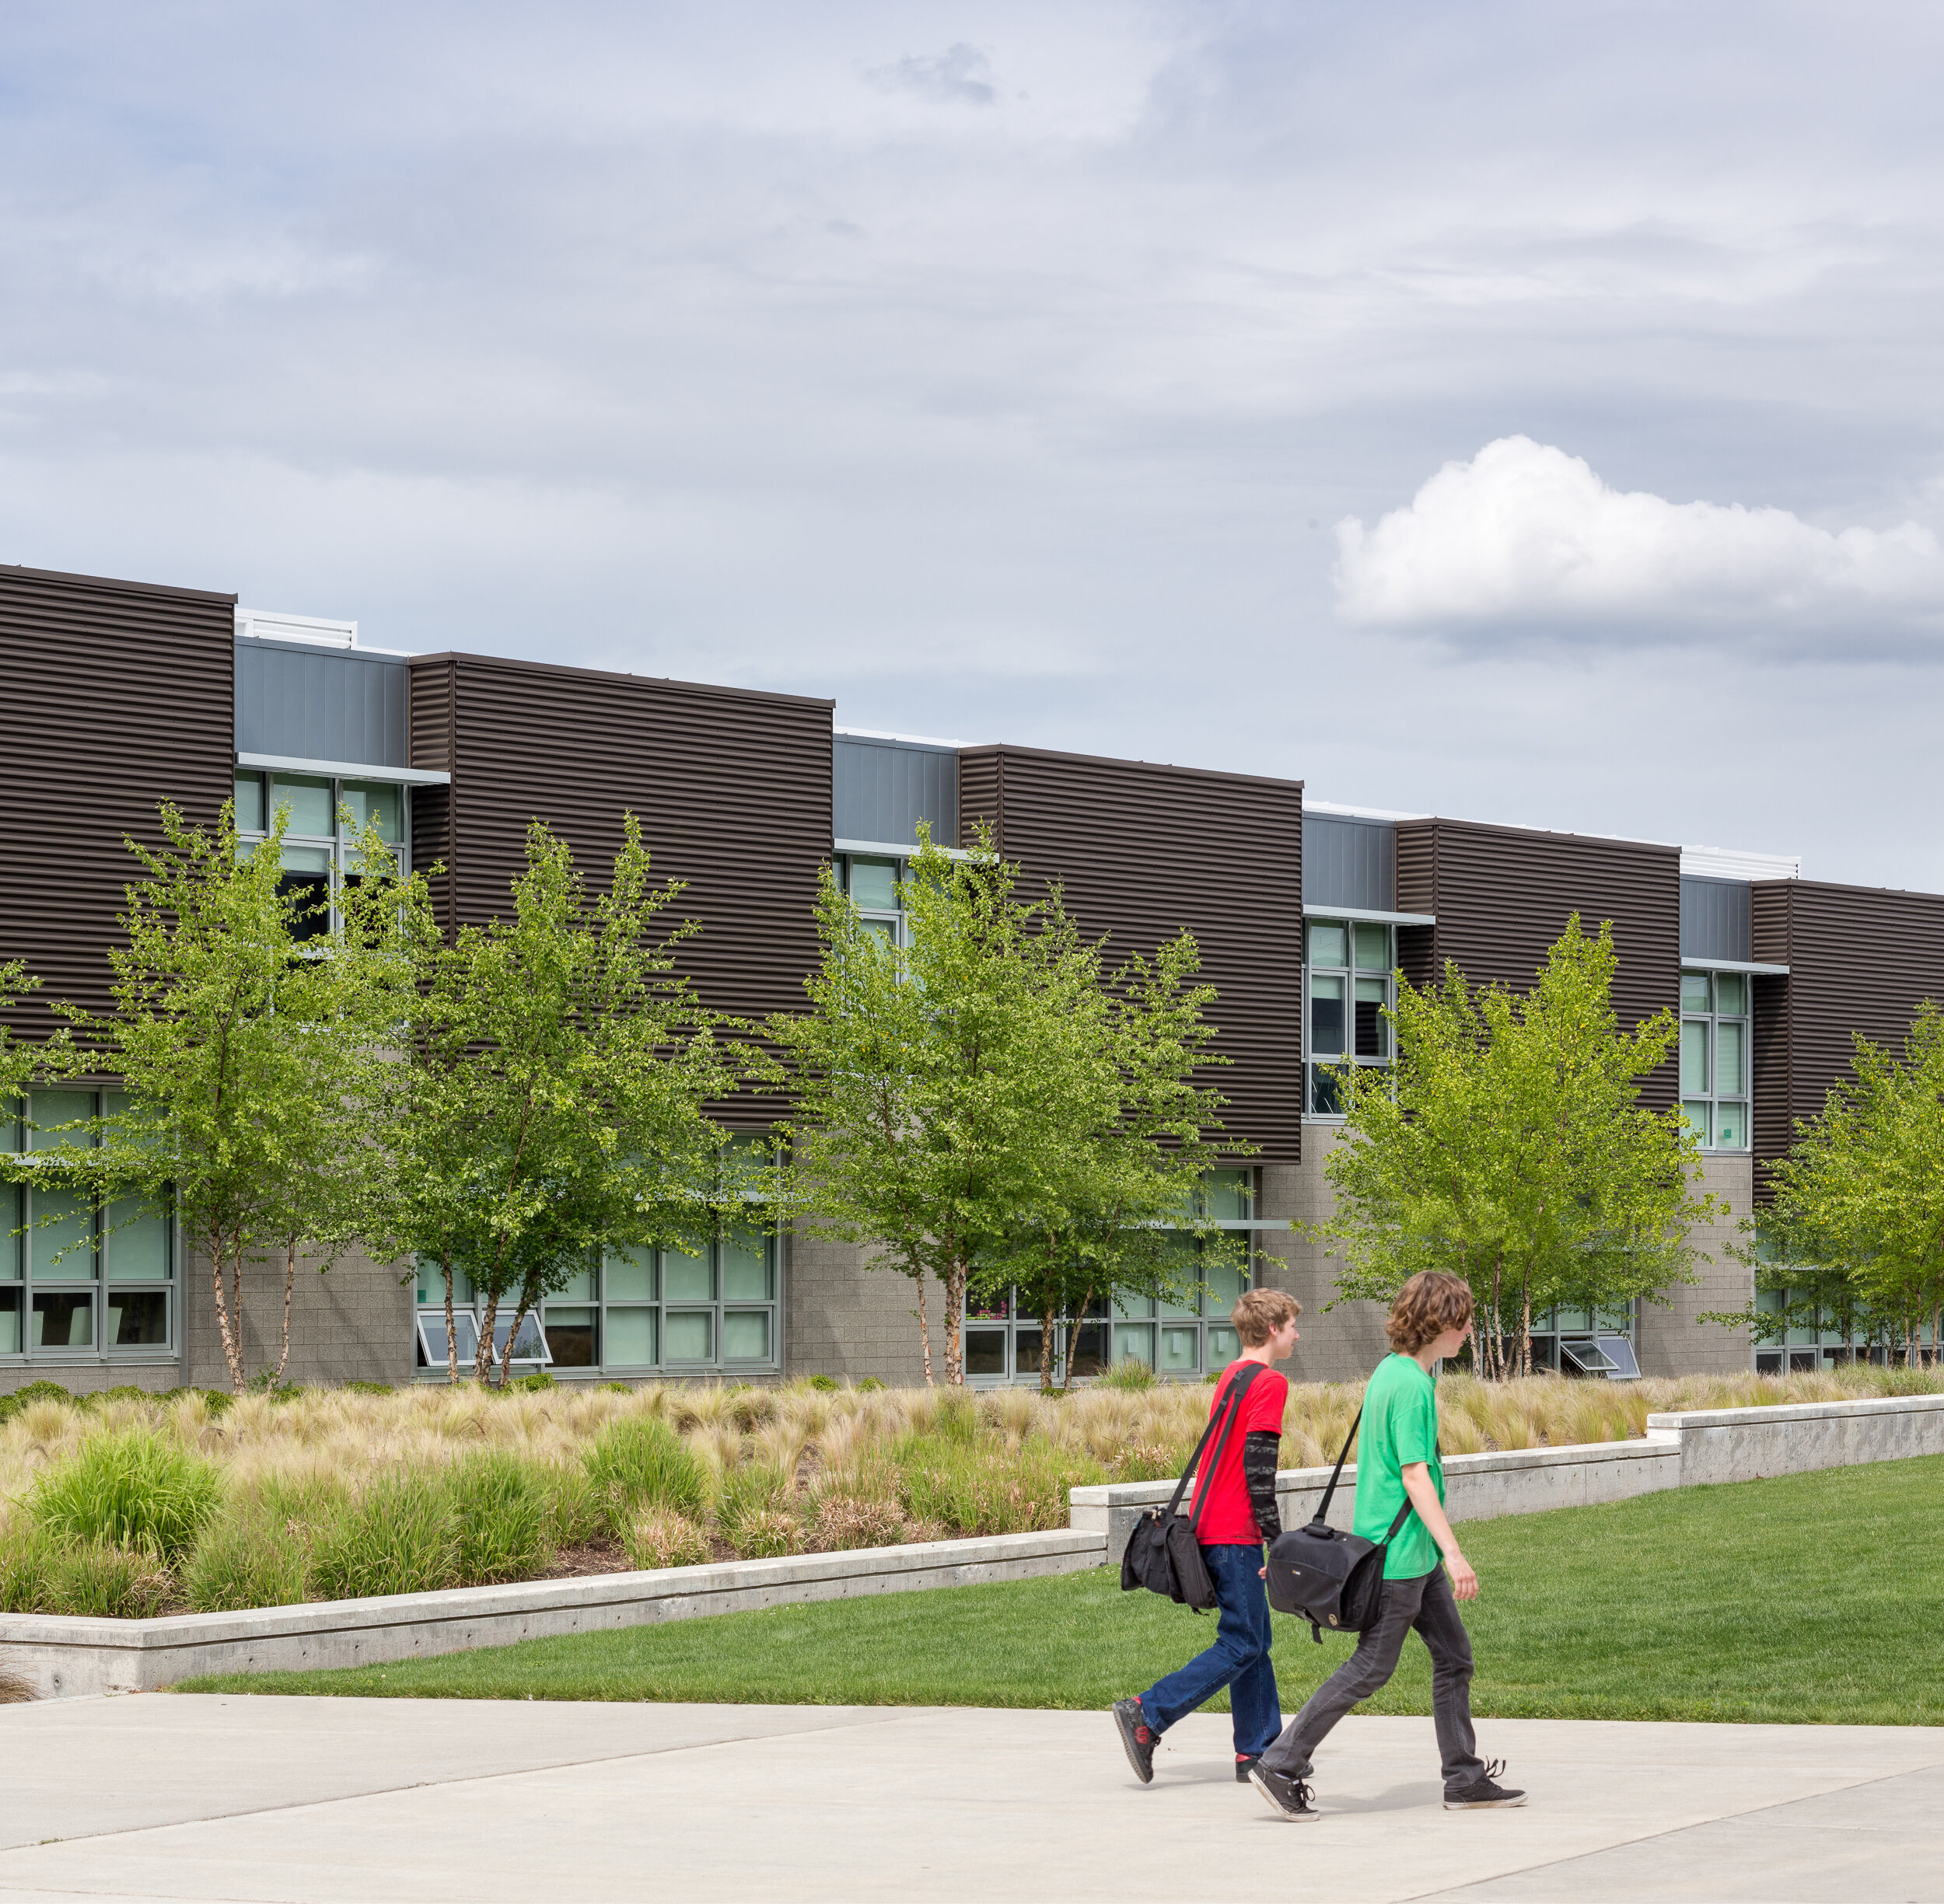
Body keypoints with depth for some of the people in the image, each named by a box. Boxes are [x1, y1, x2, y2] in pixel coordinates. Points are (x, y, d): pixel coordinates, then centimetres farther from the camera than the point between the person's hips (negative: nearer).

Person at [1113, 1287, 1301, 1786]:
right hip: (1236, 1534, -10)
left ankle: (1257, 1751, 11)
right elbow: (1259, 1469, -18)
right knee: (1241, 1647, -7)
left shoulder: (1231, 1376, 18)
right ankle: (1146, 1713, -12)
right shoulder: (1269, 1384, -11)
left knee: (1253, 1642, 12)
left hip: (1210, 1527, 10)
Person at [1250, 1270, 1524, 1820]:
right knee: (1371, 1668, -4)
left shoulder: (1390, 1372, 12)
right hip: (1398, 1553, -10)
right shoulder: (1411, 1386, -19)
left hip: (1415, 1553, 10)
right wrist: (1454, 1553, -25)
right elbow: (1415, 1475, -23)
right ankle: (1280, 1765, 0)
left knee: (1454, 1656, 11)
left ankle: (1465, 1779, 16)